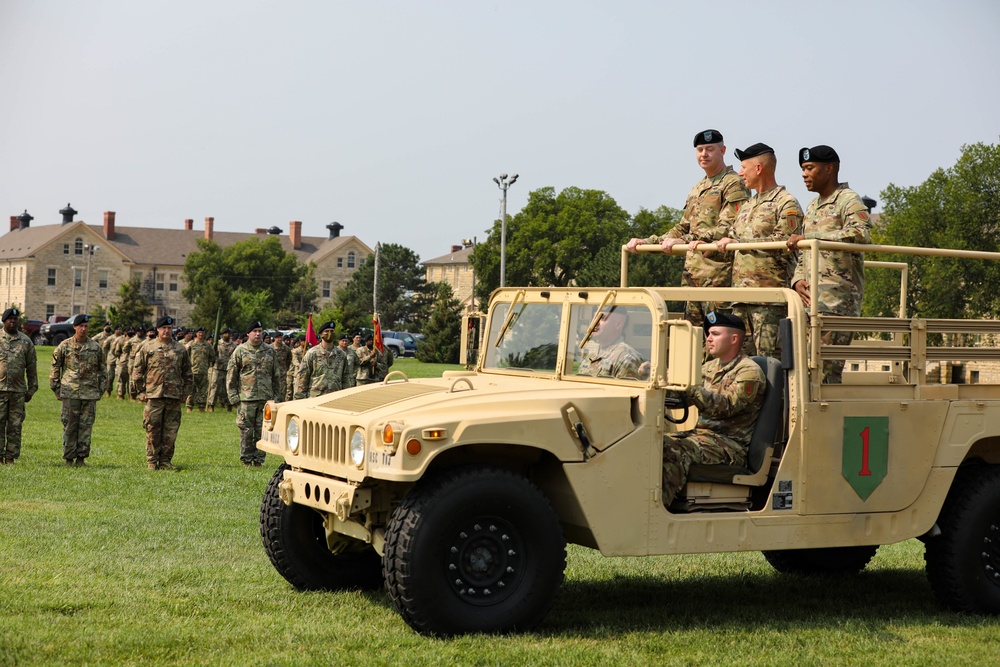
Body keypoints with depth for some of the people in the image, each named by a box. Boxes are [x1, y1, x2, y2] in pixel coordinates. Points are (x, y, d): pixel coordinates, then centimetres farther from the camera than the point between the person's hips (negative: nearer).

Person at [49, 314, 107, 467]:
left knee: (86, 426, 2)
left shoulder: (95, 347, 8)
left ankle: (81, 457, 9)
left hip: (90, 393, 1)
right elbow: (55, 367, 8)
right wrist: (56, 388, 4)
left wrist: (101, 389, 8)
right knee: (69, 427, 1)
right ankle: (69, 458, 8)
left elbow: (103, 369, 14)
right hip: (70, 393, -1)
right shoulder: (64, 346, 3)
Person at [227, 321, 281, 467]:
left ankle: (259, 459, 11)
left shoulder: (270, 351, 11)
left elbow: (275, 376, 16)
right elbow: (231, 375, 3)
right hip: (246, 398, -2)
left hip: (266, 398, 2)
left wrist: (275, 396, 11)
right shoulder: (240, 351, 3)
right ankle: (246, 460, 7)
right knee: (246, 431, -1)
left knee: (262, 431, 4)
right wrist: (233, 395, -4)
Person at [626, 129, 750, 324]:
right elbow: (683, 228, 29)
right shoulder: (696, 190, 24)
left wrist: (685, 241, -23)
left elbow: (727, 229, -16)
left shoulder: (734, 185, -4)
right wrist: (647, 242, 18)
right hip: (692, 274, 9)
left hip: (718, 276, -8)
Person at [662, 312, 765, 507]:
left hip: (732, 444, -8)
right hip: (702, 432, 8)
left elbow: (727, 406, -23)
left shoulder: (749, 372, -8)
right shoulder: (709, 367, 18)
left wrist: (690, 389, -32)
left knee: (678, 451, -33)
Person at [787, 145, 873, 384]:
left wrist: (808, 237, -23)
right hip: (811, 298, 8)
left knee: (824, 366, -15)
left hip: (838, 299, -8)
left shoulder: (848, 200, -3)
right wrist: (798, 280, 5)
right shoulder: (812, 207, 24)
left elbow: (861, 233, -24)